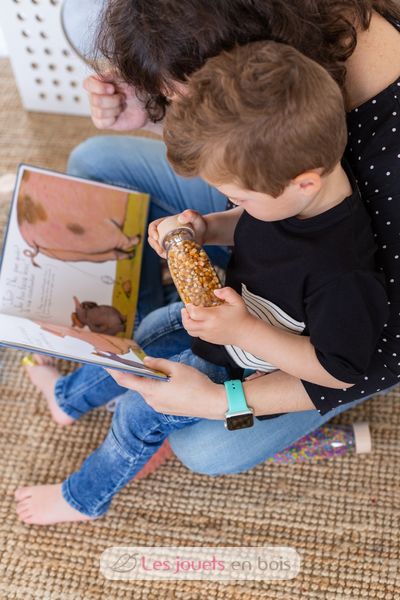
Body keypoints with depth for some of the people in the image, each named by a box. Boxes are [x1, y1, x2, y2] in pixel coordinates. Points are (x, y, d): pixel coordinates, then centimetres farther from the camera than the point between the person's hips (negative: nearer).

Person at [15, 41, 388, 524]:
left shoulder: (339, 274, -43)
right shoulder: (288, 188, -21)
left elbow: (341, 370, -31)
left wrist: (243, 332, -37)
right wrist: (207, 229, -19)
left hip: (252, 367, -7)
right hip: (232, 311, 8)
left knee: (141, 413, 2)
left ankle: (83, 499, 33)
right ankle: (70, 399, 54)